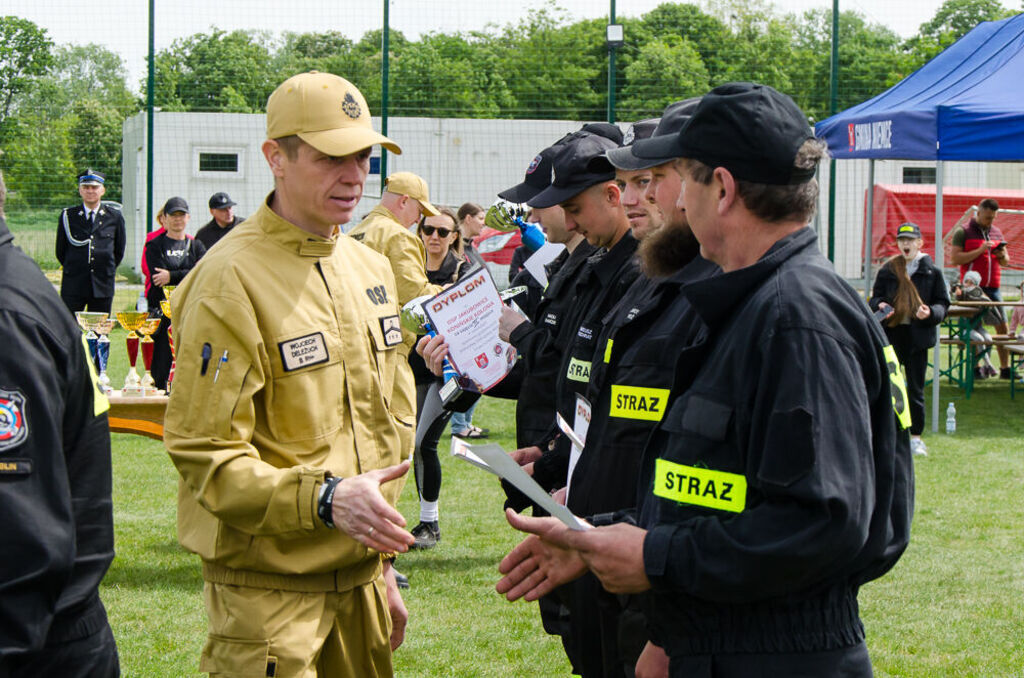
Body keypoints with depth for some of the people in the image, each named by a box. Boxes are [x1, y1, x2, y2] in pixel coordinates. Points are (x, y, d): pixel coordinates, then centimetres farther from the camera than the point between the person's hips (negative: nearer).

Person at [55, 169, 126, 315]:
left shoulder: (114, 216, 6)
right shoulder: (67, 215, 5)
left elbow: (119, 250, 15)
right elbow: (60, 251, 11)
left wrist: (108, 269, 11)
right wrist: (73, 269, 11)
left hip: (103, 285, 1)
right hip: (73, 286, -1)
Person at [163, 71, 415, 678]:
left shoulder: (372, 269, 11)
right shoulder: (231, 279, -14)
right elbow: (205, 455, -17)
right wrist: (324, 499, -29)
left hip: (358, 575, 7)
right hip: (269, 587, -7)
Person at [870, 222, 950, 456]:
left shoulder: (932, 272, 3)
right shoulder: (888, 270, 7)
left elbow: (943, 303, 5)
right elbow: (875, 298, 12)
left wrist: (931, 312, -16)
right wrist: (879, 305, -11)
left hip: (918, 335, -1)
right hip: (891, 333, 1)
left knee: (916, 388, 5)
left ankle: (915, 437, 15)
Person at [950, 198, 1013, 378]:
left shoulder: (997, 232, 16)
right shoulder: (963, 232, -1)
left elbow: (1006, 262, 22)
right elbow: (954, 258, -11)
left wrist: (1002, 256, -3)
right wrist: (980, 250, -17)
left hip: (993, 288, 5)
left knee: (1002, 326, 1)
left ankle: (1005, 368, 4)